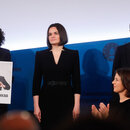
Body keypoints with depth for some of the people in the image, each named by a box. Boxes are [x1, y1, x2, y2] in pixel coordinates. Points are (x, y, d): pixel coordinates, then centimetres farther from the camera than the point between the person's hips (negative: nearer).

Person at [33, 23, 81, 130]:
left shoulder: (73, 54, 5)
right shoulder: (40, 55, 7)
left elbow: (76, 81, 2)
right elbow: (36, 82, 5)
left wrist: (77, 105, -6)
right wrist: (36, 106, -3)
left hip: (66, 100, 0)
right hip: (46, 100, 1)